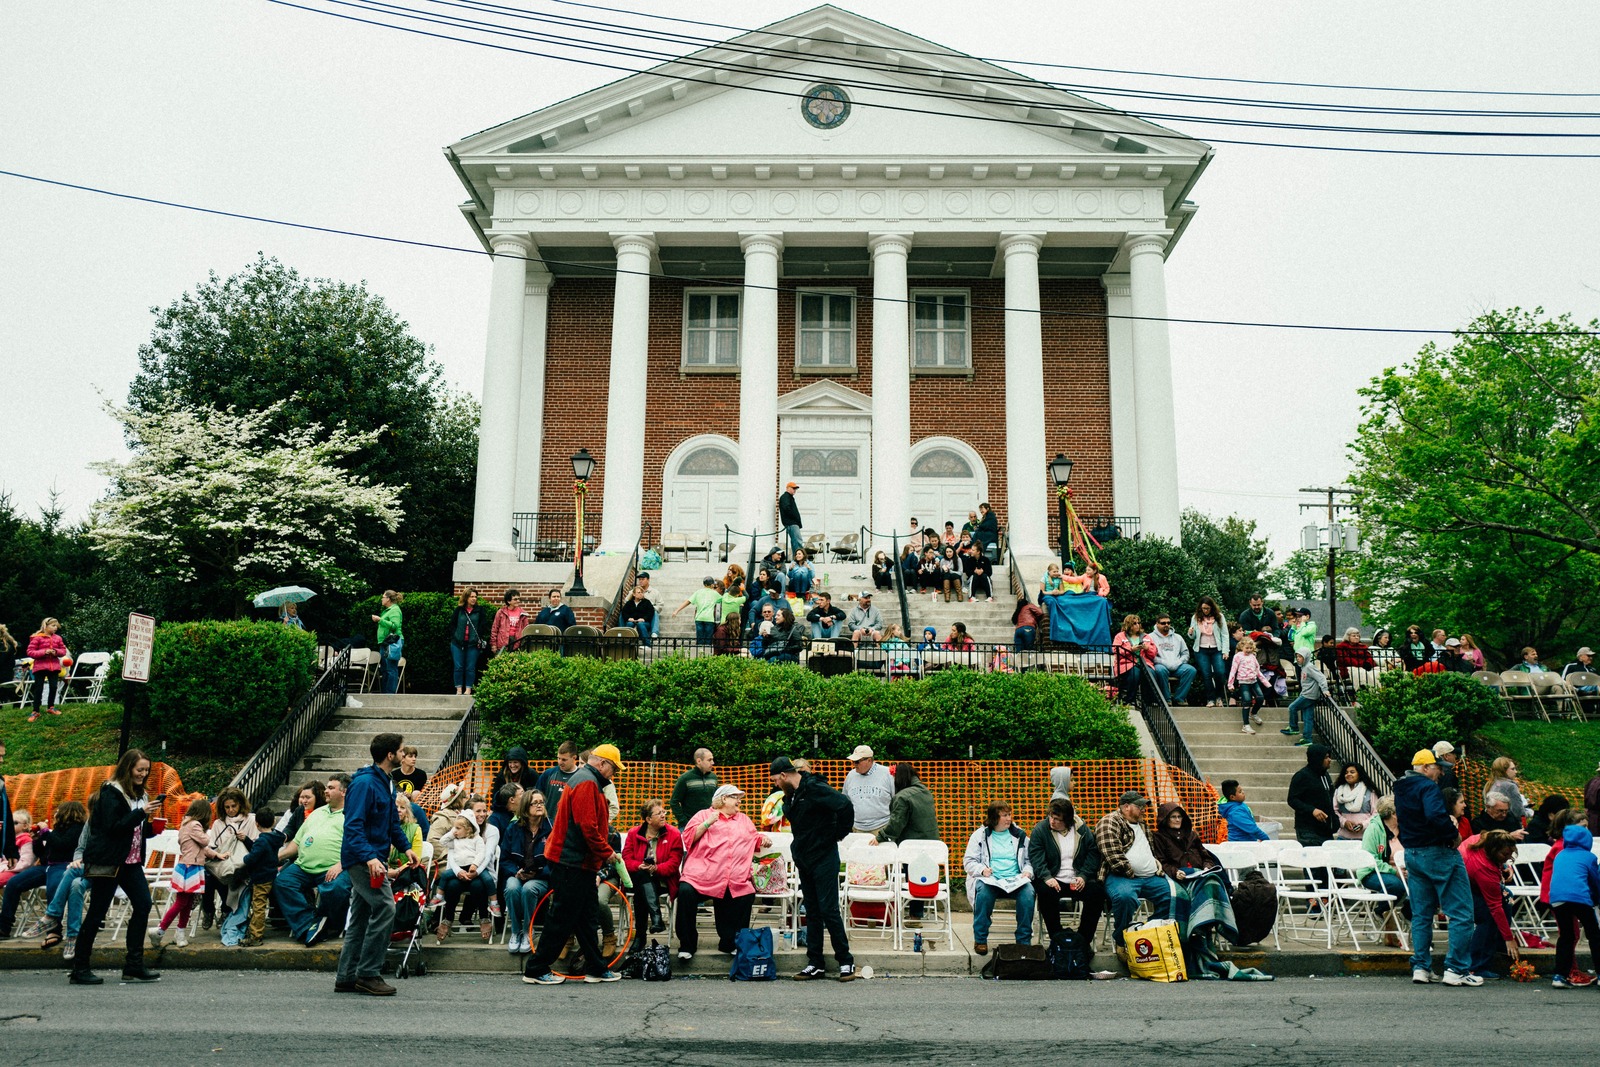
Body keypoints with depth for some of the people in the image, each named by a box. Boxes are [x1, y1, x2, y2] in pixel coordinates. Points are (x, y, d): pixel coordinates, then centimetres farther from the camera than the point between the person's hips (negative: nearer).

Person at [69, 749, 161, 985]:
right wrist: (141, 812, -23)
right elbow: (113, 827, -19)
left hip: (131, 861, 8)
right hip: (108, 861, -8)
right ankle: (79, 969, 9)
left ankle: (134, 965, 3)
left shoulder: (140, 794, 14)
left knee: (143, 904, -2)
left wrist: (153, 827, 0)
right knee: (97, 912, -1)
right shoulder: (111, 792, -10)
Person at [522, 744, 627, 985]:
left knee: (587, 915, 14)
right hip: (571, 863, -11)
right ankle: (535, 970, 3)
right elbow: (588, 826, -23)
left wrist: (599, 859, 19)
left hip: (579, 864, 11)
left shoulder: (585, 781, 19)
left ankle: (596, 968, 20)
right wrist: (606, 852, -12)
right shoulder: (587, 782, -16)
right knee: (563, 918, -4)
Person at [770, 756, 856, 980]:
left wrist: (838, 834, -17)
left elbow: (845, 806, -30)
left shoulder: (814, 788, -19)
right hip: (803, 859, 9)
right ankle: (815, 964, 16)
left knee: (829, 910, -6)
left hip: (824, 858, -9)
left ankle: (846, 962, 5)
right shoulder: (791, 794, 9)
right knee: (811, 912, 11)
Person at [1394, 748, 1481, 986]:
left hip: (1412, 855, 9)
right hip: (1438, 854, -9)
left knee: (1421, 914, 12)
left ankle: (1420, 967, 11)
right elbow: (1435, 816, -31)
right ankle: (1456, 969, -2)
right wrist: (1454, 834, -16)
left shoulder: (1401, 789, 13)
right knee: (1461, 913, -1)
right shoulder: (1428, 787, -16)